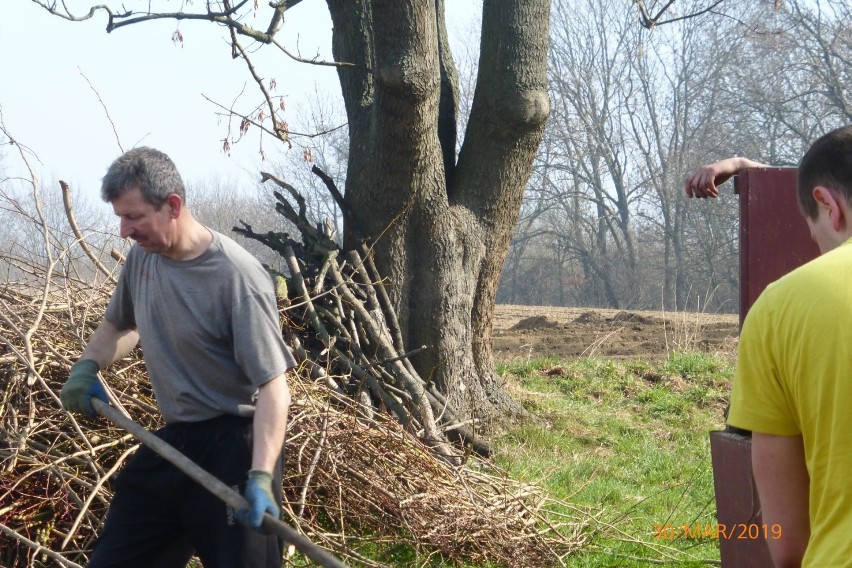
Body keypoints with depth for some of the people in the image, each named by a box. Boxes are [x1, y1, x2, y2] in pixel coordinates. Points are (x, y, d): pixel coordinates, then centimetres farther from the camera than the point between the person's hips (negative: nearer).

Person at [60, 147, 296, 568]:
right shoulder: (142, 256, 2)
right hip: (172, 441, 7)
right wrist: (87, 367, 3)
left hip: (234, 449, -7)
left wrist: (261, 476, -32)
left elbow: (272, 384, -22)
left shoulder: (237, 278, -20)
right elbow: (117, 325, 23)